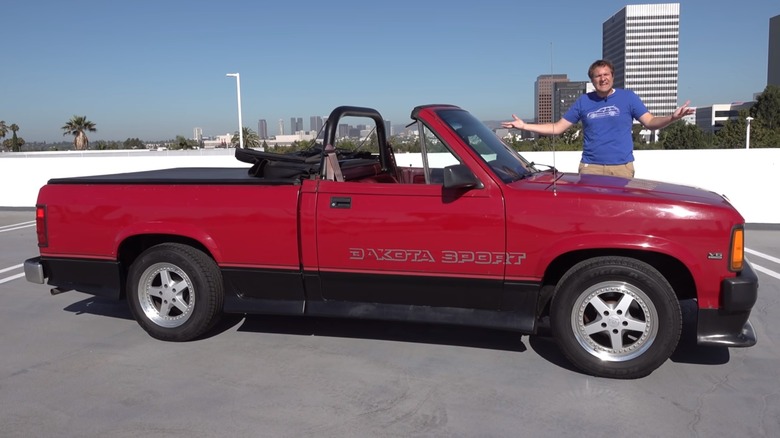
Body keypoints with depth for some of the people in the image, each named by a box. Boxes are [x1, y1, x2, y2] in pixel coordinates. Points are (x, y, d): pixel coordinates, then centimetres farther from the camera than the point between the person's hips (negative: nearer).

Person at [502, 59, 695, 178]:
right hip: (590, 167, 1)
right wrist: (525, 126, -1)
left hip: (622, 167, -1)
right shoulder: (583, 101, 8)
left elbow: (650, 122, -1)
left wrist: (672, 117, -22)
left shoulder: (628, 97, 4)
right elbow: (557, 128, 8)